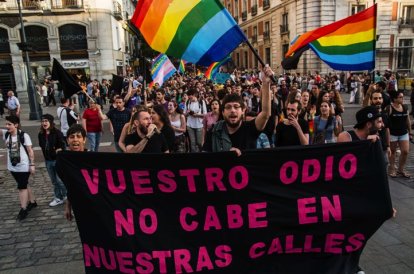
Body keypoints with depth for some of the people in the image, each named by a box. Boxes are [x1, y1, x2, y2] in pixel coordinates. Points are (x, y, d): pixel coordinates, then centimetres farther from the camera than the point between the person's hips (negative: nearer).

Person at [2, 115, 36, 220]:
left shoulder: (23, 135, -14)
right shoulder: (6, 134, 1)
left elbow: (30, 151, -11)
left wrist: (32, 165, -11)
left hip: (23, 166, -6)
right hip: (13, 167, 6)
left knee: (22, 187, -3)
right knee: (24, 185, 18)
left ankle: (23, 209, 6)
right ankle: (32, 202, 34)